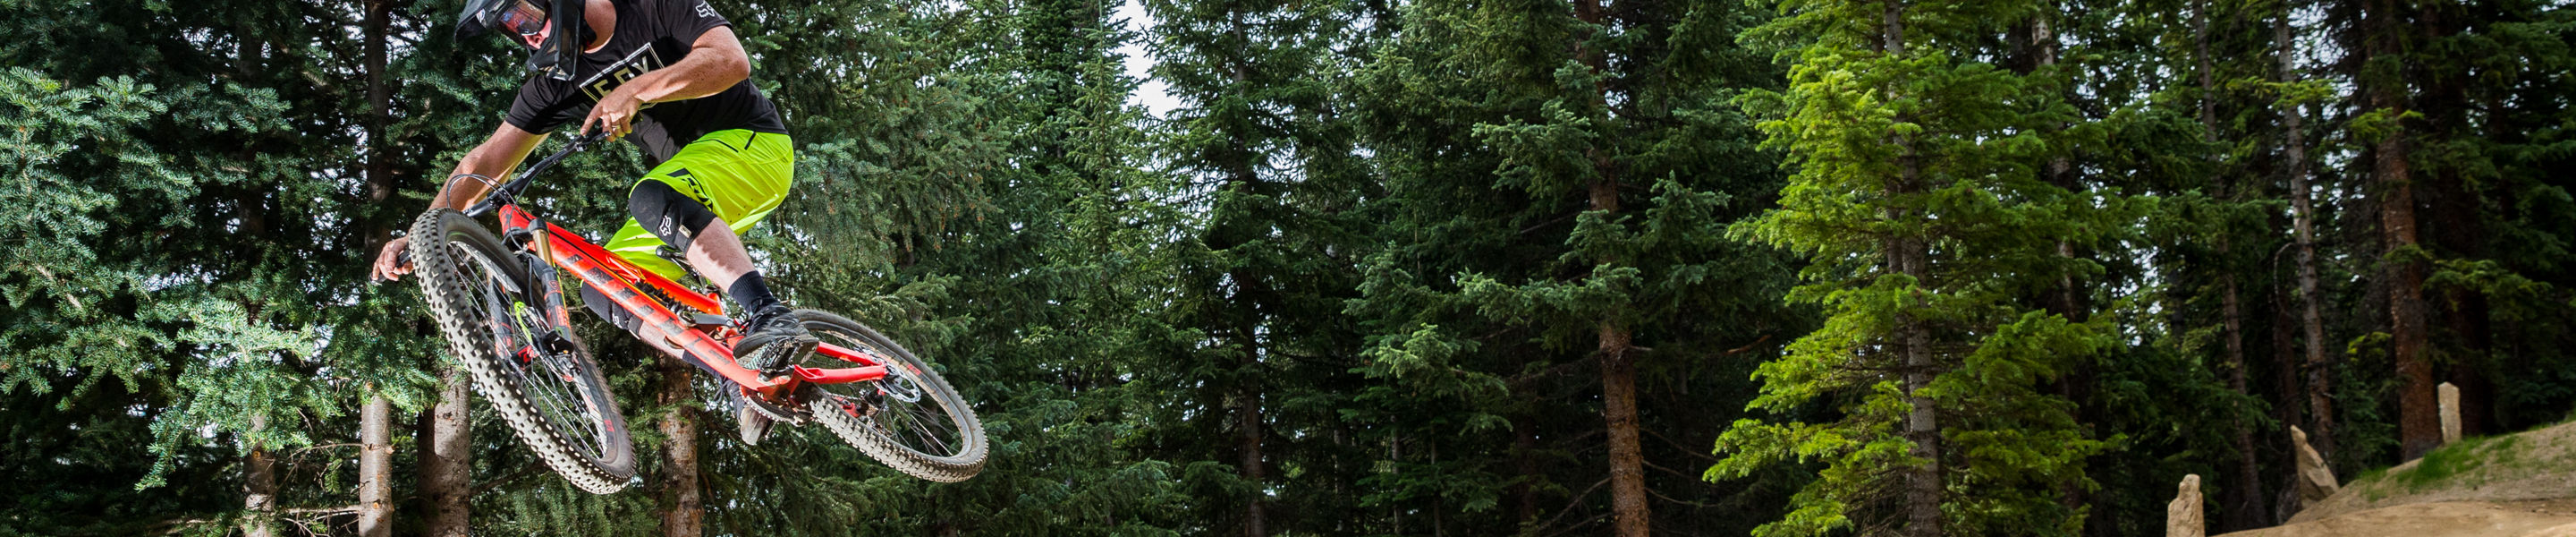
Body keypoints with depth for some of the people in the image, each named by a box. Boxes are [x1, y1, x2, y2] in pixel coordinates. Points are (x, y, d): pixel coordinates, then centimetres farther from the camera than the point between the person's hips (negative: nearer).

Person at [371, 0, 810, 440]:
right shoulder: (556, 83, 4)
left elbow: (732, 60, -27)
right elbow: (484, 165, 3)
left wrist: (637, 90, -35)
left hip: (752, 142, -8)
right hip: (689, 178, 8)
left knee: (651, 198, -36)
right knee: (602, 288, -8)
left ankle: (774, 318, -45)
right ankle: (748, 375, -17)